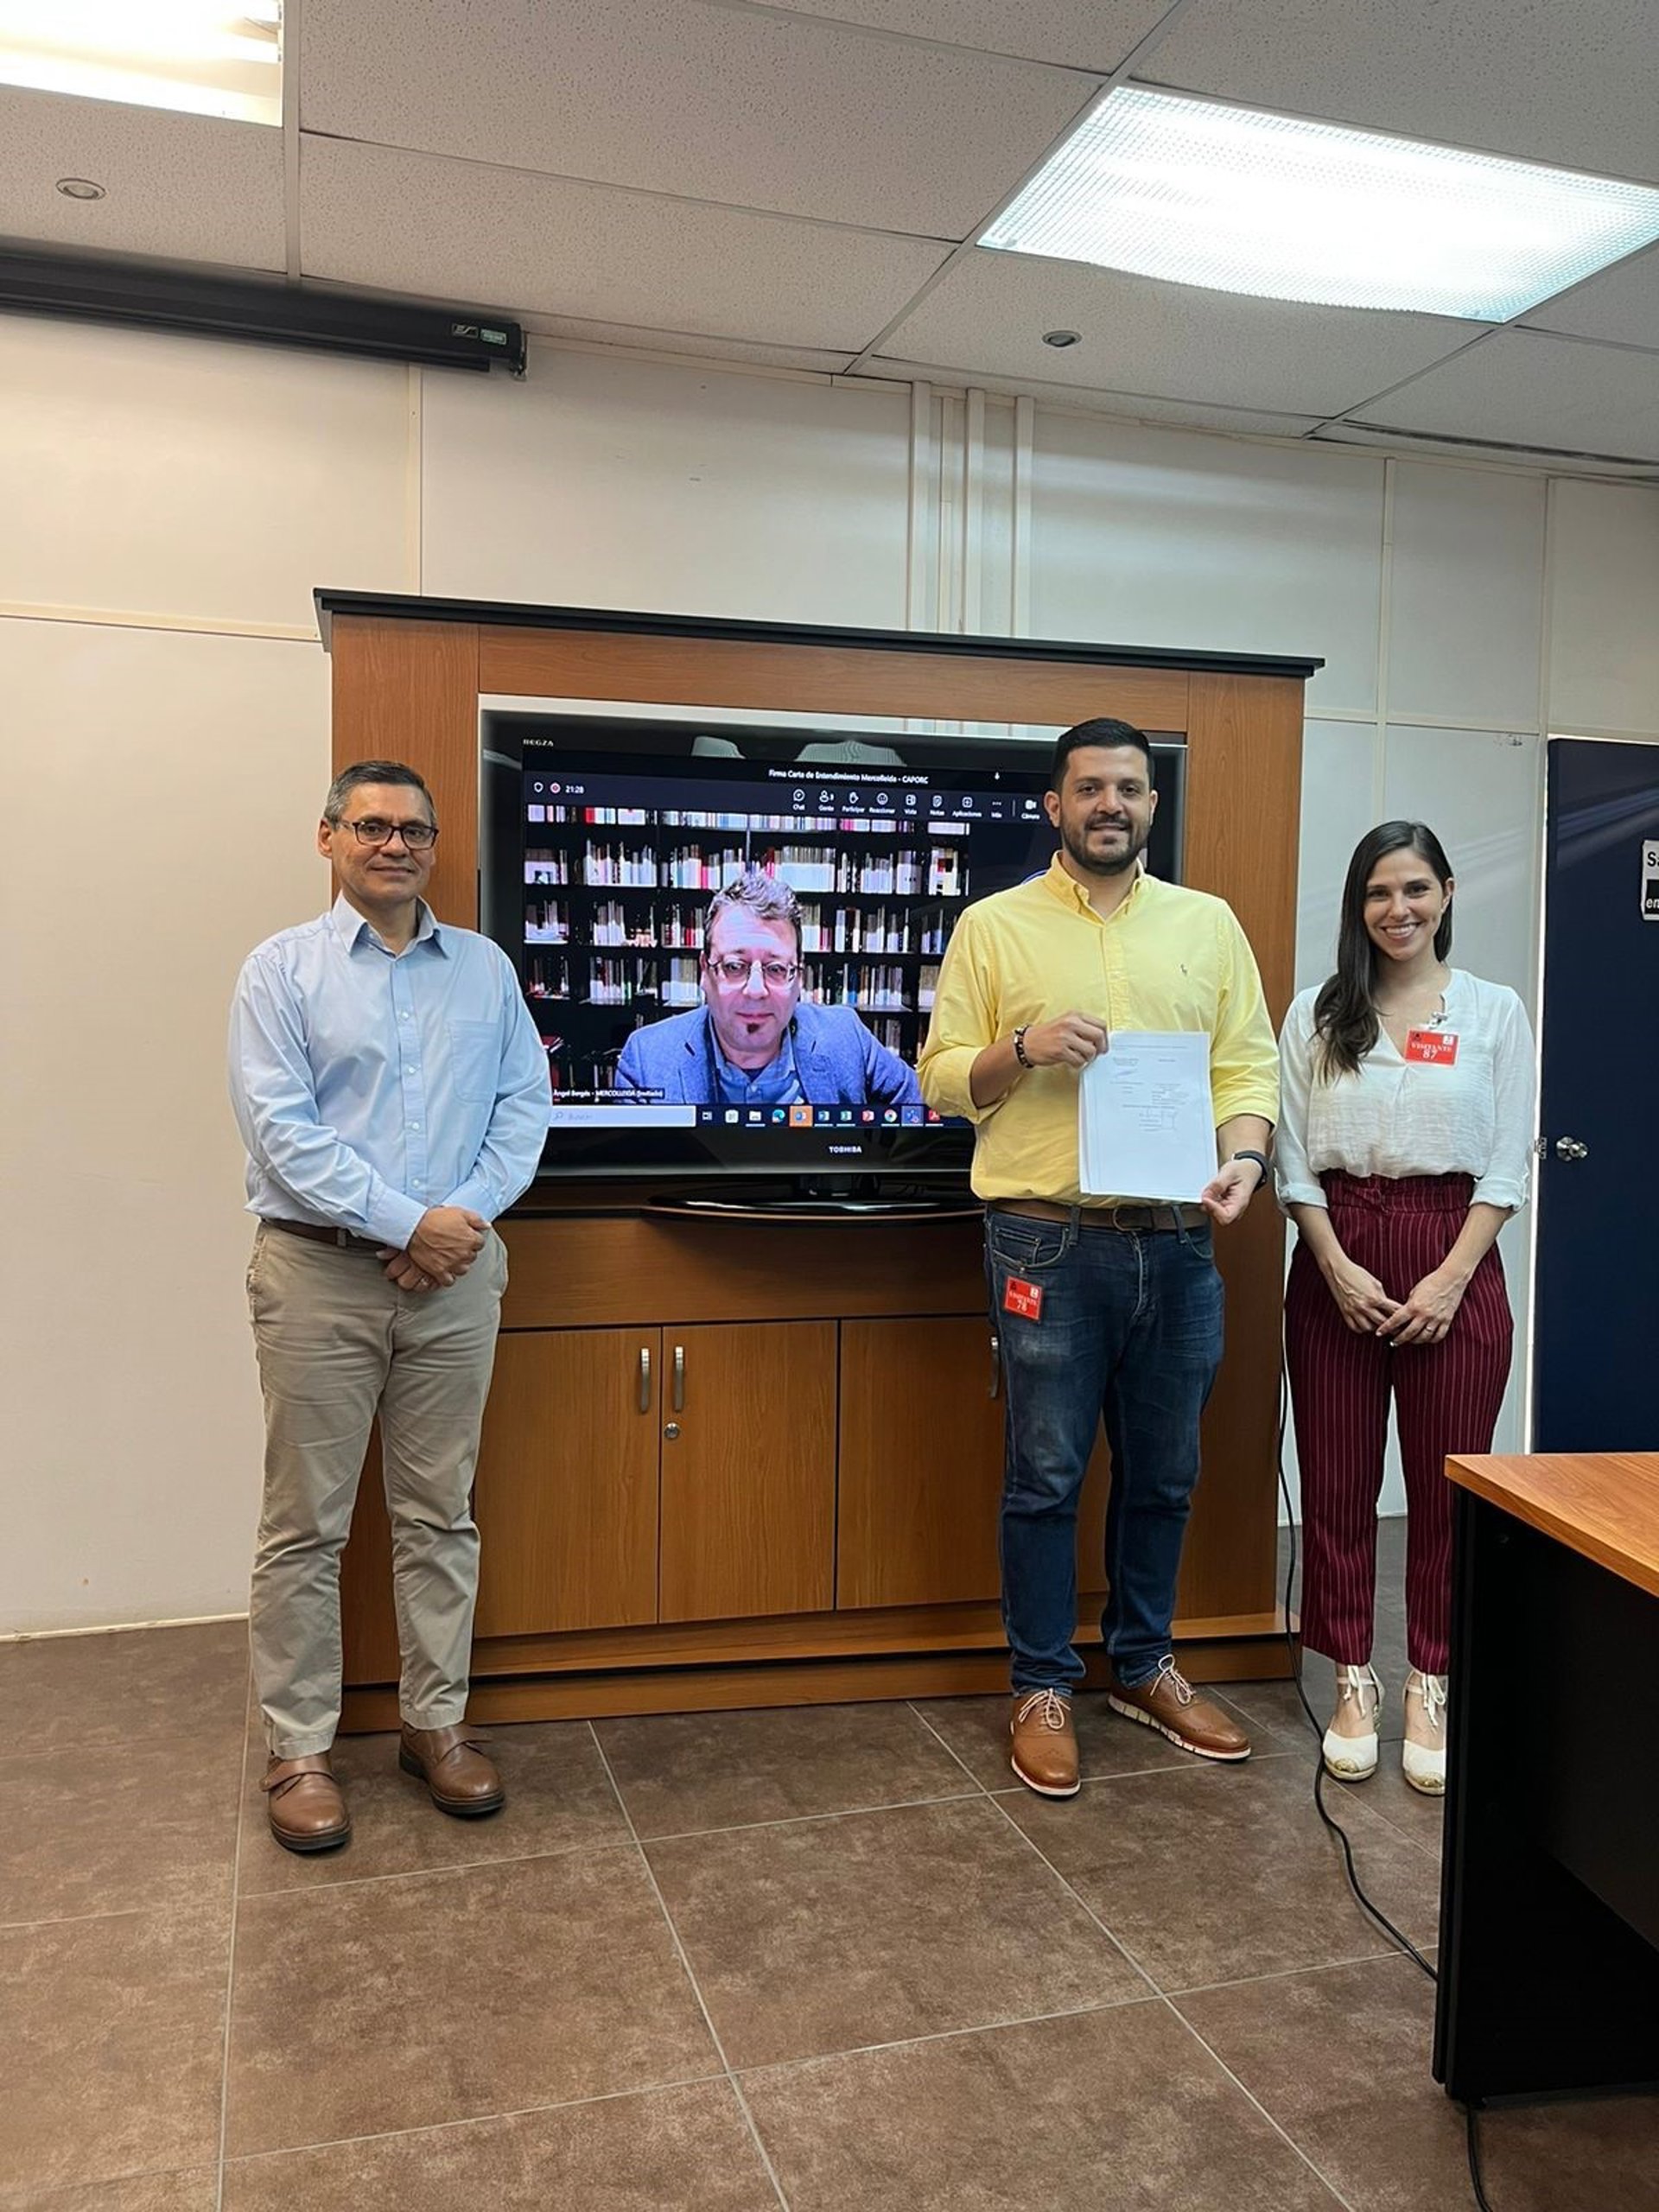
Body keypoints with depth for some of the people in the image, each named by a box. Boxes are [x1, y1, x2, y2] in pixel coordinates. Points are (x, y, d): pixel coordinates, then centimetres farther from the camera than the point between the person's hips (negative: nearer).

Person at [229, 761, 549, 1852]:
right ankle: (300, 1750, 18)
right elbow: (281, 1129, -9)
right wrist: (408, 1223, -15)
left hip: (457, 1273, 3)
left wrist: (468, 1215, -9)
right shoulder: (283, 968, 0)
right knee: (306, 1526, 5)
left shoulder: (484, 967, 10)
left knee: (442, 1515, 11)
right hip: (319, 1273, -2)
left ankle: (437, 1722, 25)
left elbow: (524, 1105, 6)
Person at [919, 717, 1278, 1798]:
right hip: (1051, 1243, -3)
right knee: (1047, 1476, 5)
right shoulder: (995, 925, 2)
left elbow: (1249, 1063, 7)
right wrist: (1024, 1046, -16)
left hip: (1178, 1242, 3)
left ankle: (1144, 1664, 33)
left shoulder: (1208, 923, 9)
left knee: (1164, 1473, 14)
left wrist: (1243, 1155, -12)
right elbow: (942, 1076, 2)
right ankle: (1043, 1687, 21)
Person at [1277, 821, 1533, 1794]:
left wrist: (1451, 1277, -10)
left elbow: (1508, 1166, 1)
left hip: (1454, 1259, -1)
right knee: (1337, 1482, 5)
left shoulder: (1496, 1011, 4)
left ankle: (1433, 1690, 18)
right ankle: (1354, 1683, 19)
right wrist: (1337, 1267, -10)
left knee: (1447, 1487, 4)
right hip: (1336, 1259, 1)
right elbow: (1294, 1158, 2)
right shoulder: (1318, 1013, 6)